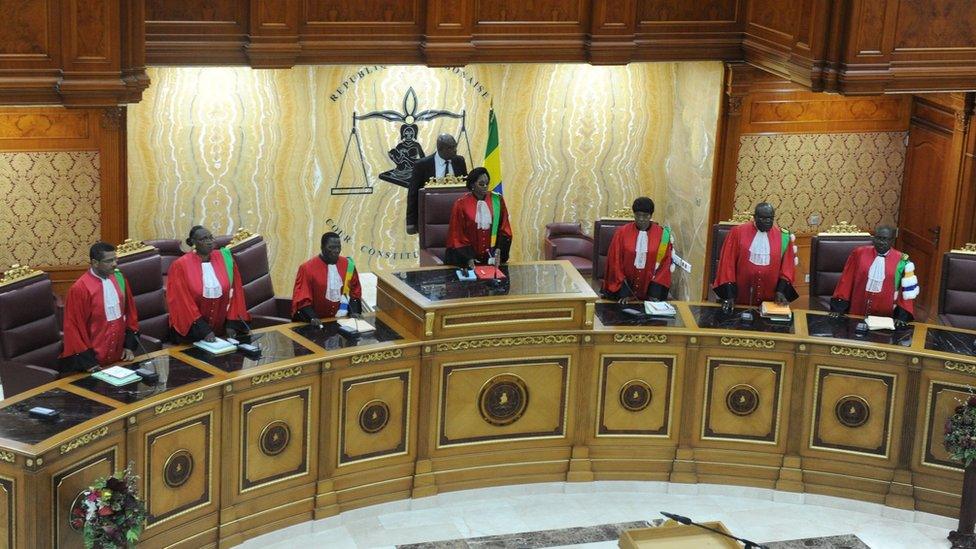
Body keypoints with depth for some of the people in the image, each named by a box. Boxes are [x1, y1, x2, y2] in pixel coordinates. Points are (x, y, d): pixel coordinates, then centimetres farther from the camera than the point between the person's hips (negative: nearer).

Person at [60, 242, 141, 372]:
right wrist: (88, 362, -13)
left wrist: (130, 345, 5)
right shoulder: (80, 289, -18)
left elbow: (130, 312, 10)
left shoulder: (119, 278, -1)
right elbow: (74, 327, -14)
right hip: (93, 359, -5)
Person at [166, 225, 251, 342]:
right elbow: (182, 302, -13)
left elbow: (235, 291, 2)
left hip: (222, 329, 3)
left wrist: (232, 324, -6)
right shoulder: (180, 266, -11)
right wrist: (204, 330, -18)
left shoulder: (225, 260, -1)